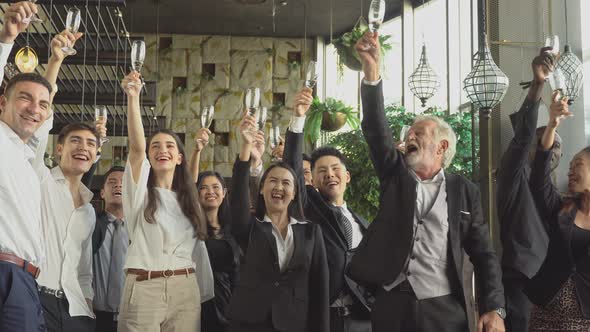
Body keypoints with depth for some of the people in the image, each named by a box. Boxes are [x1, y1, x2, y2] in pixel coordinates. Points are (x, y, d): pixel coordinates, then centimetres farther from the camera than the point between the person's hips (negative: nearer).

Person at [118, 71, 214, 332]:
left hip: (185, 290, 3)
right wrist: (133, 97, -24)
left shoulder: (189, 200, 16)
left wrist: (206, 295, 13)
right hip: (143, 288, -3)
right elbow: (136, 147, -13)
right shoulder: (140, 190, 4)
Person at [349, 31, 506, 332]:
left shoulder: (464, 191, 6)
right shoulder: (395, 174, 9)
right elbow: (375, 128, -6)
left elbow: (484, 254, 4)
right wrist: (372, 71, -18)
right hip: (391, 306, 1)